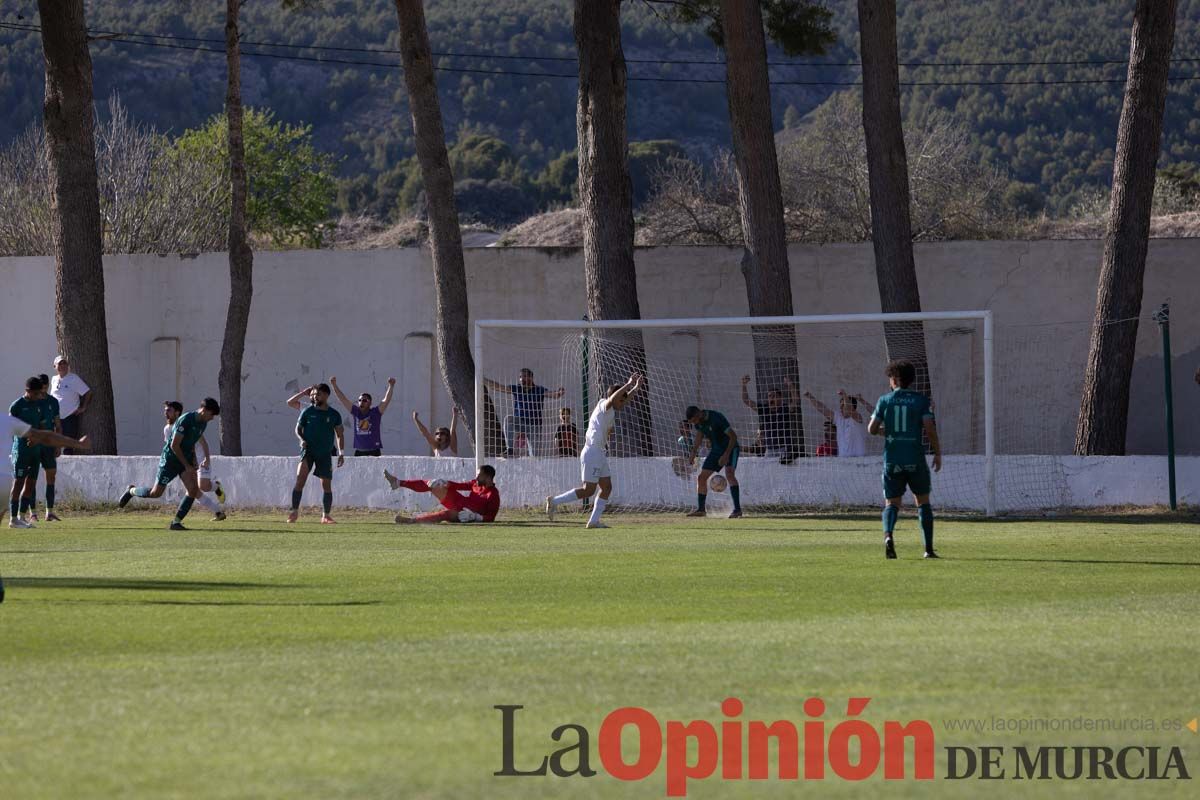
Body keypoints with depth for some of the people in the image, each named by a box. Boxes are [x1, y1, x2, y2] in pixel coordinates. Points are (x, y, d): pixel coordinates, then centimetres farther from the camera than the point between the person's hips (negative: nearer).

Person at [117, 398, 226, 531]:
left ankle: (176, 522, -5)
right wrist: (187, 466, -19)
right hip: (171, 459, -7)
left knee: (193, 489, -13)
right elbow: (174, 446, -22)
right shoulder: (185, 421, -23)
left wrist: (193, 461, 9)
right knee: (156, 493, -1)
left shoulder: (203, 423, 3)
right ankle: (131, 491, 29)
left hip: (186, 459, 7)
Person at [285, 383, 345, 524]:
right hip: (308, 449, -2)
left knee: (326, 484, 2)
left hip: (325, 453, 2)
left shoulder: (334, 415, 3)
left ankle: (325, 515, 13)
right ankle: (295, 511, -18)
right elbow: (298, 429, 7)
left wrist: (341, 453, 2)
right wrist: (302, 439, -13)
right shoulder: (307, 412, 1)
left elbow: (340, 434, 9)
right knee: (300, 477, -18)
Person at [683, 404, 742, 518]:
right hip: (715, 450, 8)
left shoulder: (716, 418, -27)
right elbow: (699, 435, 16)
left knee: (729, 474, -28)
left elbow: (733, 436, -26)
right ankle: (700, 510, 19)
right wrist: (693, 453, 7)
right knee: (701, 477, 4)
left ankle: (737, 509, -31)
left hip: (730, 449, -8)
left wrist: (726, 455, -31)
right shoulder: (698, 422, -5)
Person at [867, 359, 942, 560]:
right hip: (915, 459, 0)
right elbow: (929, 428, -9)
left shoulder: (885, 400, 3)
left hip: (892, 459, 0)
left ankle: (888, 534, -25)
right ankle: (929, 549, 8)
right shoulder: (921, 400, 0)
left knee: (891, 503, 5)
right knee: (923, 502, 13)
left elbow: (872, 429, 1)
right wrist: (937, 453, 0)